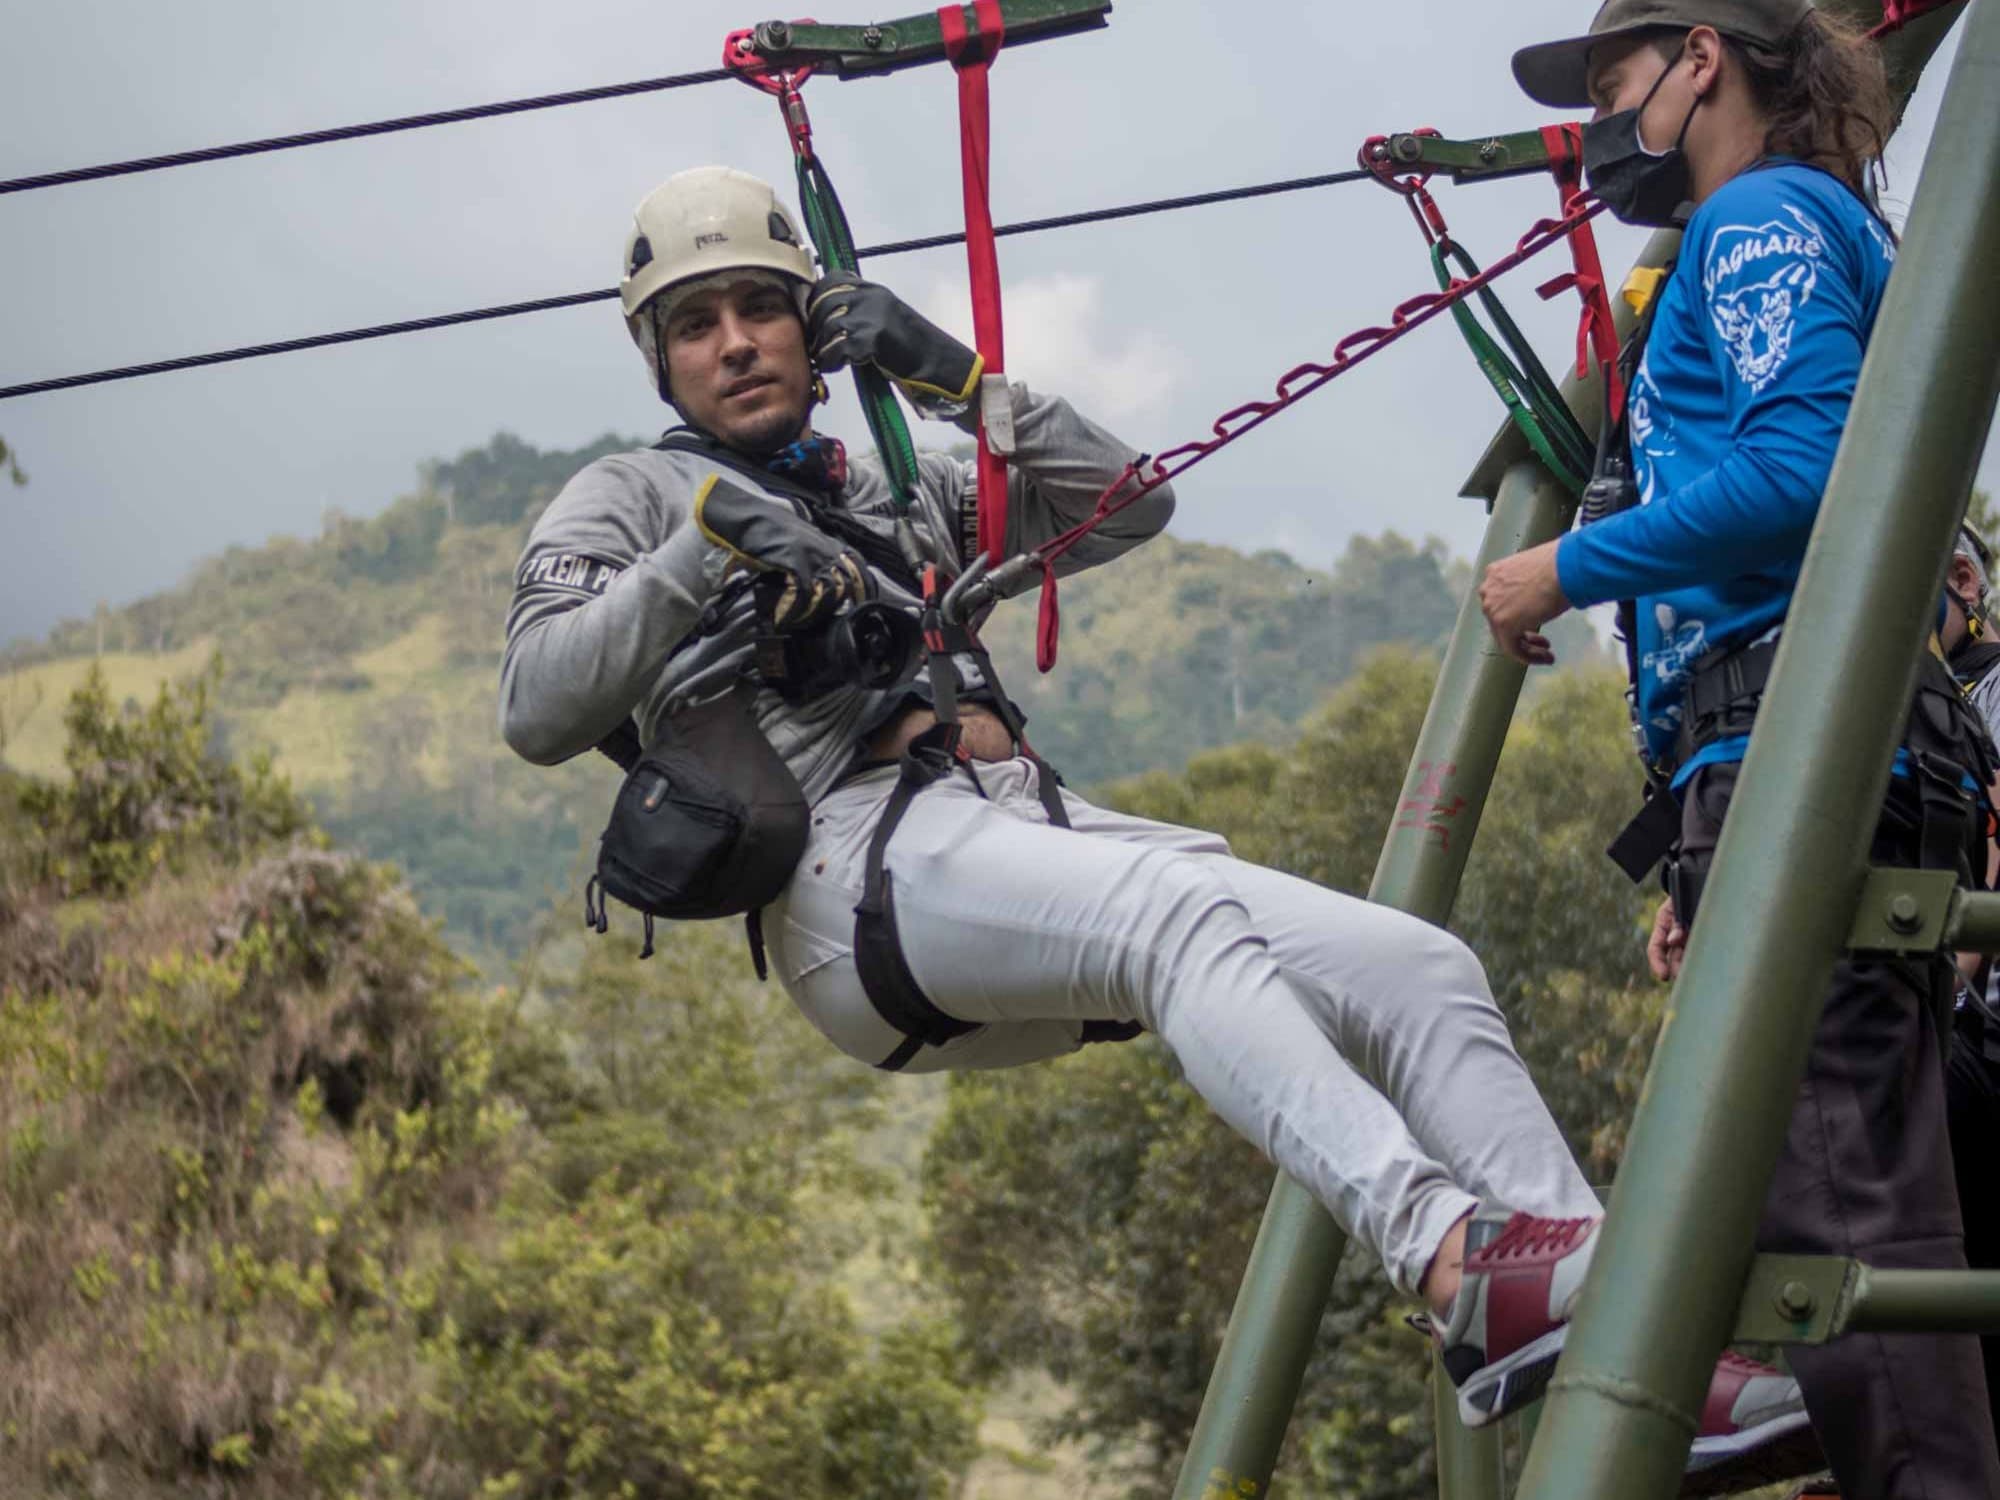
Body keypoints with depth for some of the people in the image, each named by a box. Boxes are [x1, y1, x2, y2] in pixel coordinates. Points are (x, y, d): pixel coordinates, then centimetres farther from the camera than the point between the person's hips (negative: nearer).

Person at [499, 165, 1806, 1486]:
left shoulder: (898, 497, 33)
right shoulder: (629, 503, 17)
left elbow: (1130, 506, 22)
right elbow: (538, 712, 1)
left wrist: (956, 376, 12)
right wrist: (701, 546, -9)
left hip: (1041, 827, 7)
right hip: (862, 862, -7)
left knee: (1416, 966, -12)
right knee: (1182, 916, -37)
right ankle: (1458, 1267, -53)